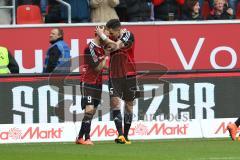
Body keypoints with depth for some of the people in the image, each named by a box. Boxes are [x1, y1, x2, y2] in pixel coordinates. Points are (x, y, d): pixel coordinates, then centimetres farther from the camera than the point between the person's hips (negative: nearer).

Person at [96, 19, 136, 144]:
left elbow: (116, 46, -23)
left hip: (129, 75, -3)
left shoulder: (128, 35, -9)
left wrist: (102, 36, -18)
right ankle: (120, 135, -20)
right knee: (115, 102, -14)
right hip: (114, 76, 3)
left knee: (128, 104, 5)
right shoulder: (111, 39, 4)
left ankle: (125, 136, 15)